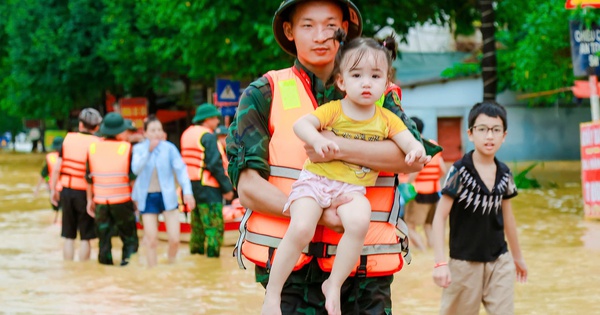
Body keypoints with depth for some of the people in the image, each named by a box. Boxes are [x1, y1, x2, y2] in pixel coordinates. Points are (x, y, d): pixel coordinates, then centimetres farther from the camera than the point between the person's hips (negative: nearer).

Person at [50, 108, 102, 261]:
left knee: (69, 236, 12)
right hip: (84, 193, -3)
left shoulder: (68, 138, 1)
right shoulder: (96, 143, -9)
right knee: (85, 238, 6)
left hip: (67, 190, 3)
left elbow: (57, 168, 1)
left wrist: (53, 189, 12)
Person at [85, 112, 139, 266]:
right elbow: (133, 177, -11)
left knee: (104, 243, 10)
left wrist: (90, 200, 16)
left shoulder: (93, 148, 1)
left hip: (100, 203, 3)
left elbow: (89, 177, 6)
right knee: (130, 241, 8)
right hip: (122, 201, -3)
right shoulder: (127, 148, -10)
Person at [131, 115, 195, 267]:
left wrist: (187, 191, -20)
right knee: (151, 240, 2)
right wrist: (148, 150, -23)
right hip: (148, 197, 0)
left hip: (167, 196, 0)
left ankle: (171, 265, 24)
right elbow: (136, 169, -16)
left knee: (174, 239, -2)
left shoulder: (169, 148, -6)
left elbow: (181, 169, -9)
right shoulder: (138, 149, -2)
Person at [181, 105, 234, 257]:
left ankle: (195, 252, 24)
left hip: (191, 186, 9)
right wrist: (227, 187, -15)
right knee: (214, 228, -6)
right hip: (207, 187, -9)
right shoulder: (208, 137, -14)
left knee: (198, 227, 18)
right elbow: (215, 165, -20)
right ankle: (212, 256, -7)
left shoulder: (187, 134, 14)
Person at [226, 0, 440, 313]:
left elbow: (414, 157, -6)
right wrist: (316, 215, -16)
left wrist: (340, 148, -18)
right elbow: (247, 187, -2)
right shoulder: (264, 94, 6)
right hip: (291, 268, -1)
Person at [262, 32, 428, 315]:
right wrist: (317, 140, -30)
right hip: (315, 179, -2)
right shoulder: (333, 111, 1)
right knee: (301, 229, -27)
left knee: (359, 221, -32)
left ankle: (334, 285, -13)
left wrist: (416, 150, -24)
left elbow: (409, 142, 0)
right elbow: (300, 124, -10)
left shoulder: (386, 119, 8)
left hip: (351, 188, 2)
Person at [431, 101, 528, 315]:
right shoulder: (460, 172, -12)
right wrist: (440, 262, -22)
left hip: (500, 263, 4)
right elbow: (439, 218, -14)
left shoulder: (504, 173, 2)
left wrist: (518, 256, 25)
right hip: (465, 263, -4)